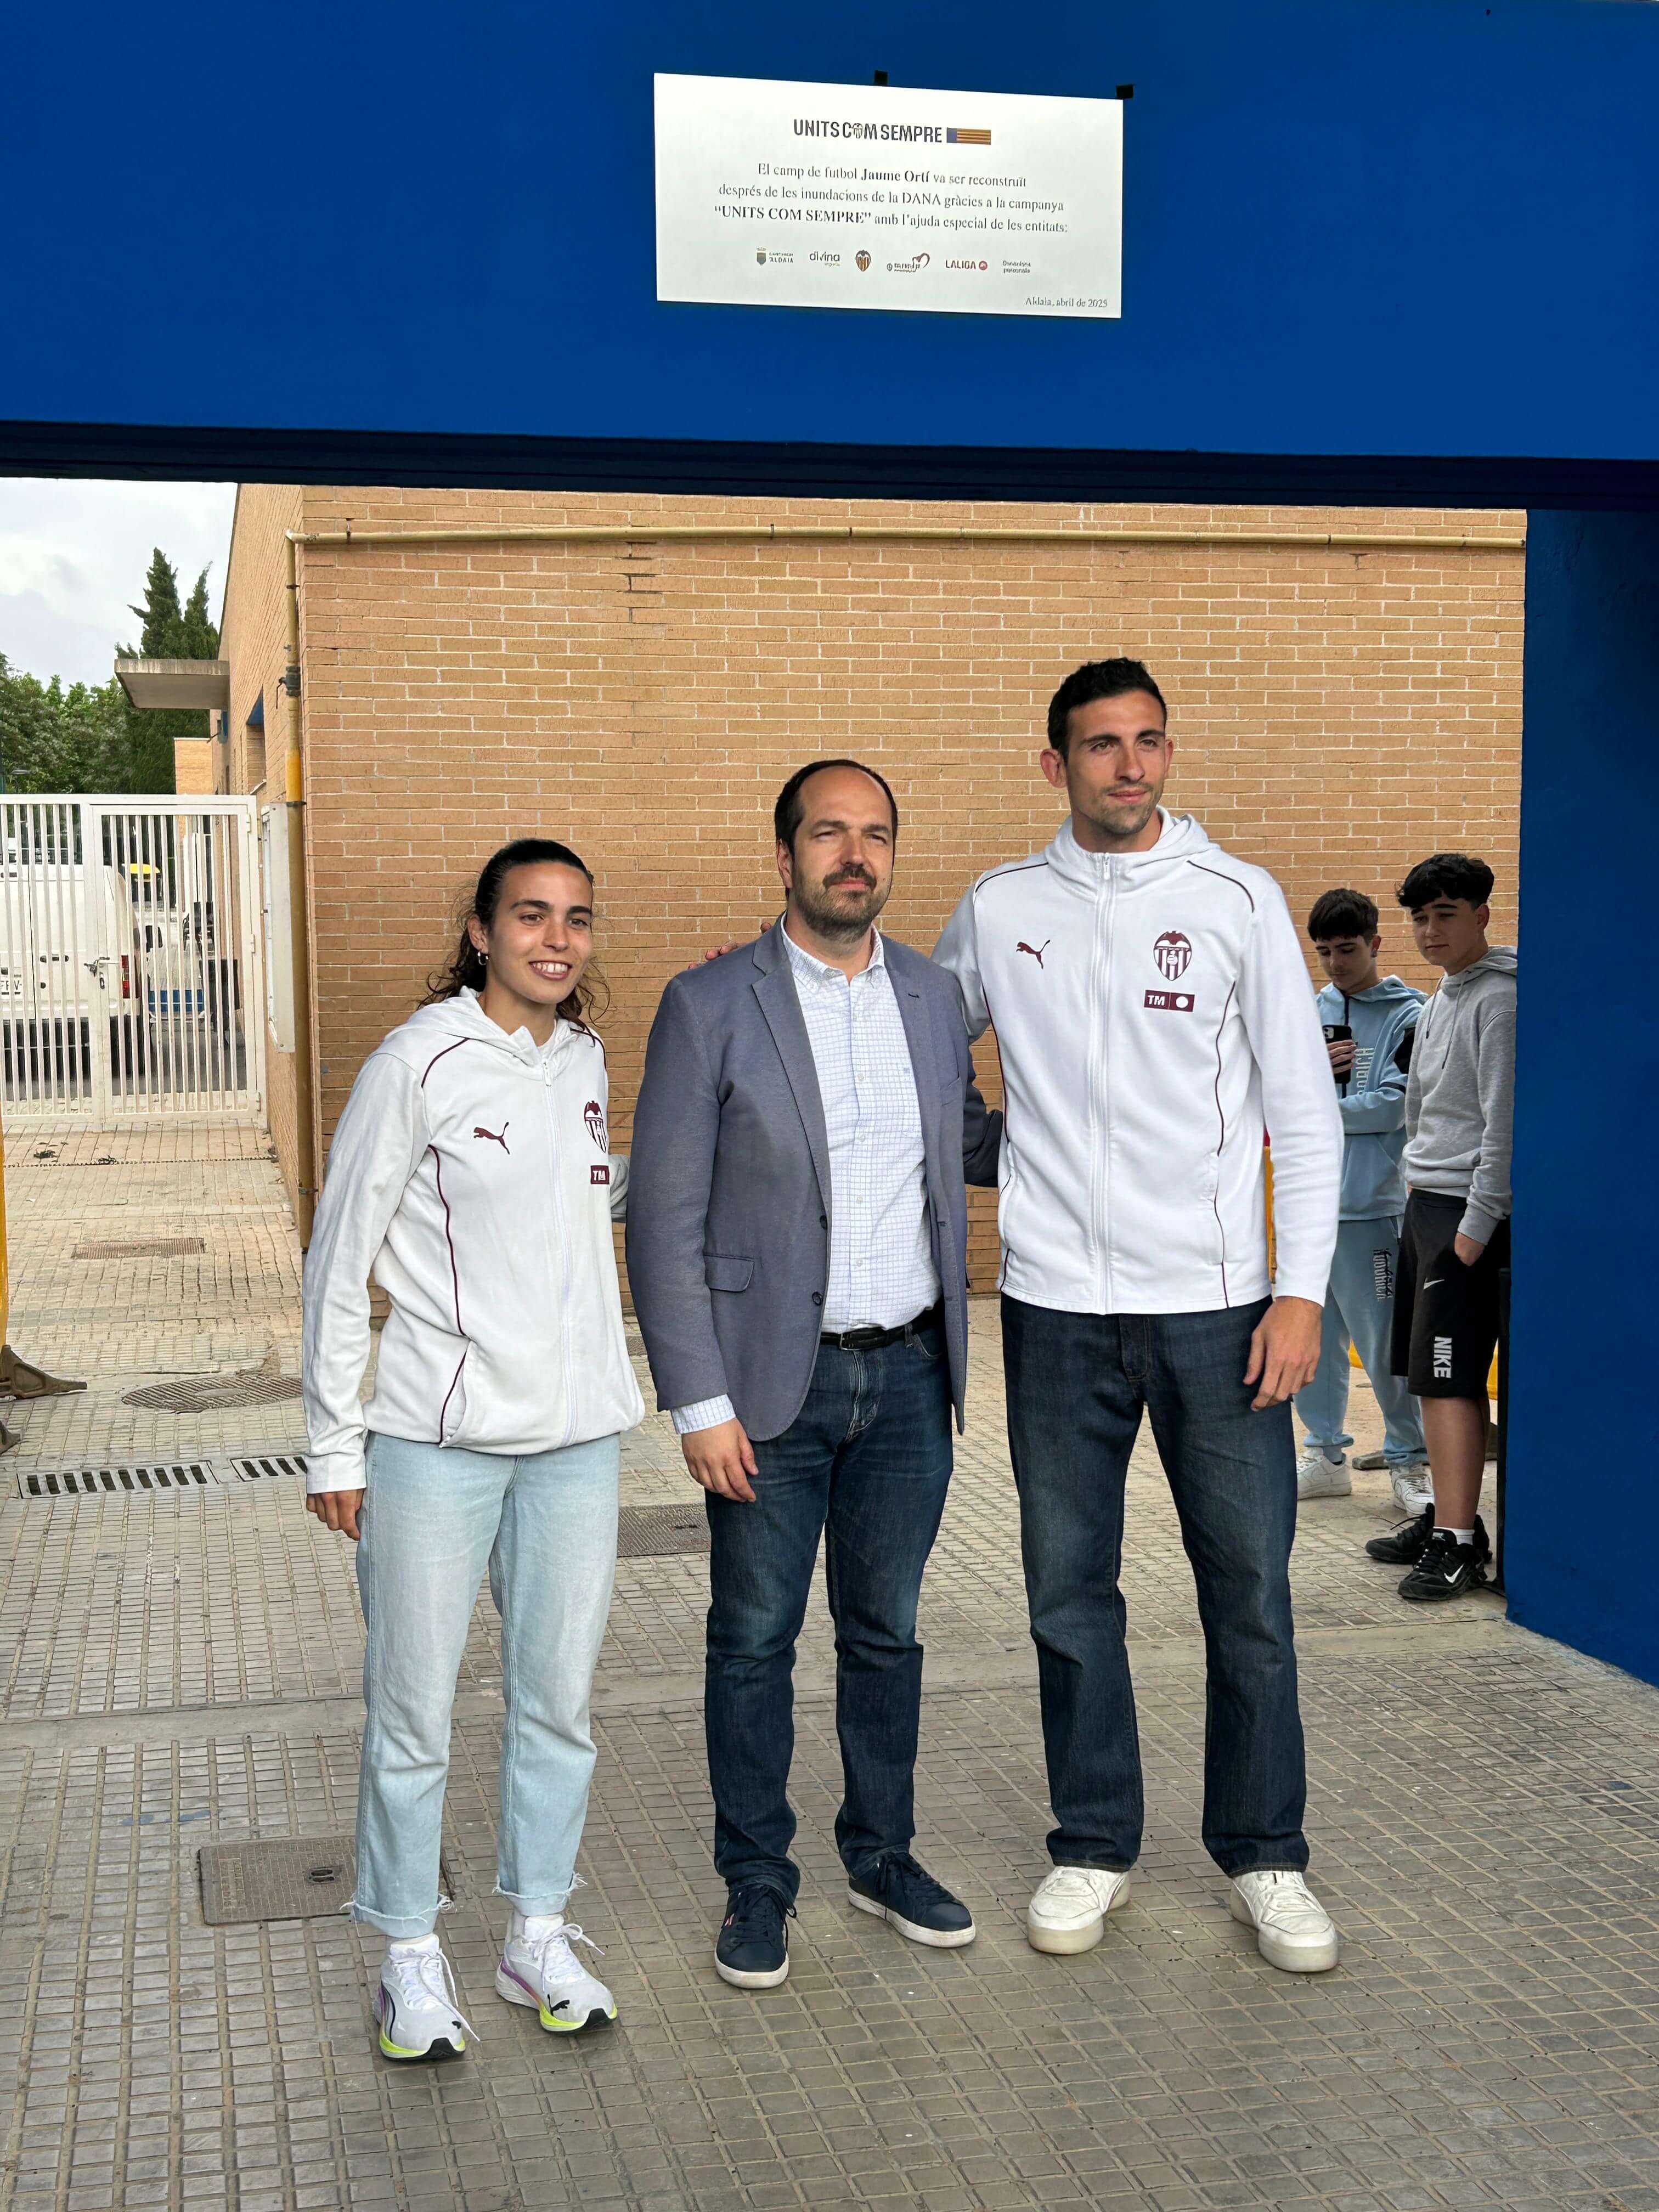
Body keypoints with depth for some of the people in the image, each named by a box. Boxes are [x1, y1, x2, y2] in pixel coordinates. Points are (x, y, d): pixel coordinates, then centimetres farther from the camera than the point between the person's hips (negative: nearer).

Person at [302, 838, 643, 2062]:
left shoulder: (586, 1060, 7)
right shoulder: (419, 1064, -9)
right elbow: (340, 1262, -5)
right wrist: (336, 1443, -5)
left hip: (576, 1439, 5)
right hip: (434, 1442, -5)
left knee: (558, 1702, 13)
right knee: (414, 1716, 4)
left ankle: (539, 1936, 30)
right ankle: (412, 1954, 22)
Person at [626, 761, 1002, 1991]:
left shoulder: (937, 998, 6)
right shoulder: (711, 1007, -8)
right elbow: (665, 1222, -9)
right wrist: (699, 1402, -13)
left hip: (908, 1378, 4)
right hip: (773, 1383, -4)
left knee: (886, 1632, 15)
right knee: (755, 1642, 7)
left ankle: (883, 1858, 32)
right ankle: (757, 1884, 23)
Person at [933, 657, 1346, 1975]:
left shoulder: (1237, 901, 1)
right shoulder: (998, 912, 6)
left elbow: (1306, 1109, 0)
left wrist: (1302, 1289, -7)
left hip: (1215, 1300, -1)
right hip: (1057, 1307, 2)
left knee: (1251, 1589, 4)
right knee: (1071, 1593, 9)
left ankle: (1265, 1856, 20)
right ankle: (1096, 1849, 25)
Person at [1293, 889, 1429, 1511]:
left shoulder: (1407, 1015, -5)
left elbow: (1392, 1106, -15)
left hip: (1370, 1204, -6)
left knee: (1383, 1341, -2)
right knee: (1310, 1336, 11)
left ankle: (1409, 1460, 13)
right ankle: (1326, 1454, 24)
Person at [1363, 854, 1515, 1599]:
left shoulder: (1498, 1000, -12)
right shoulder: (1441, 998, 18)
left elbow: (1504, 1122, -17)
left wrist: (1476, 1225, -18)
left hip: (1468, 1208, -9)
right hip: (1424, 1202, 9)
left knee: (1450, 1378, -12)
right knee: (1429, 1375, 12)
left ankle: (1458, 1543, -11)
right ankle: (1446, 1515, 21)